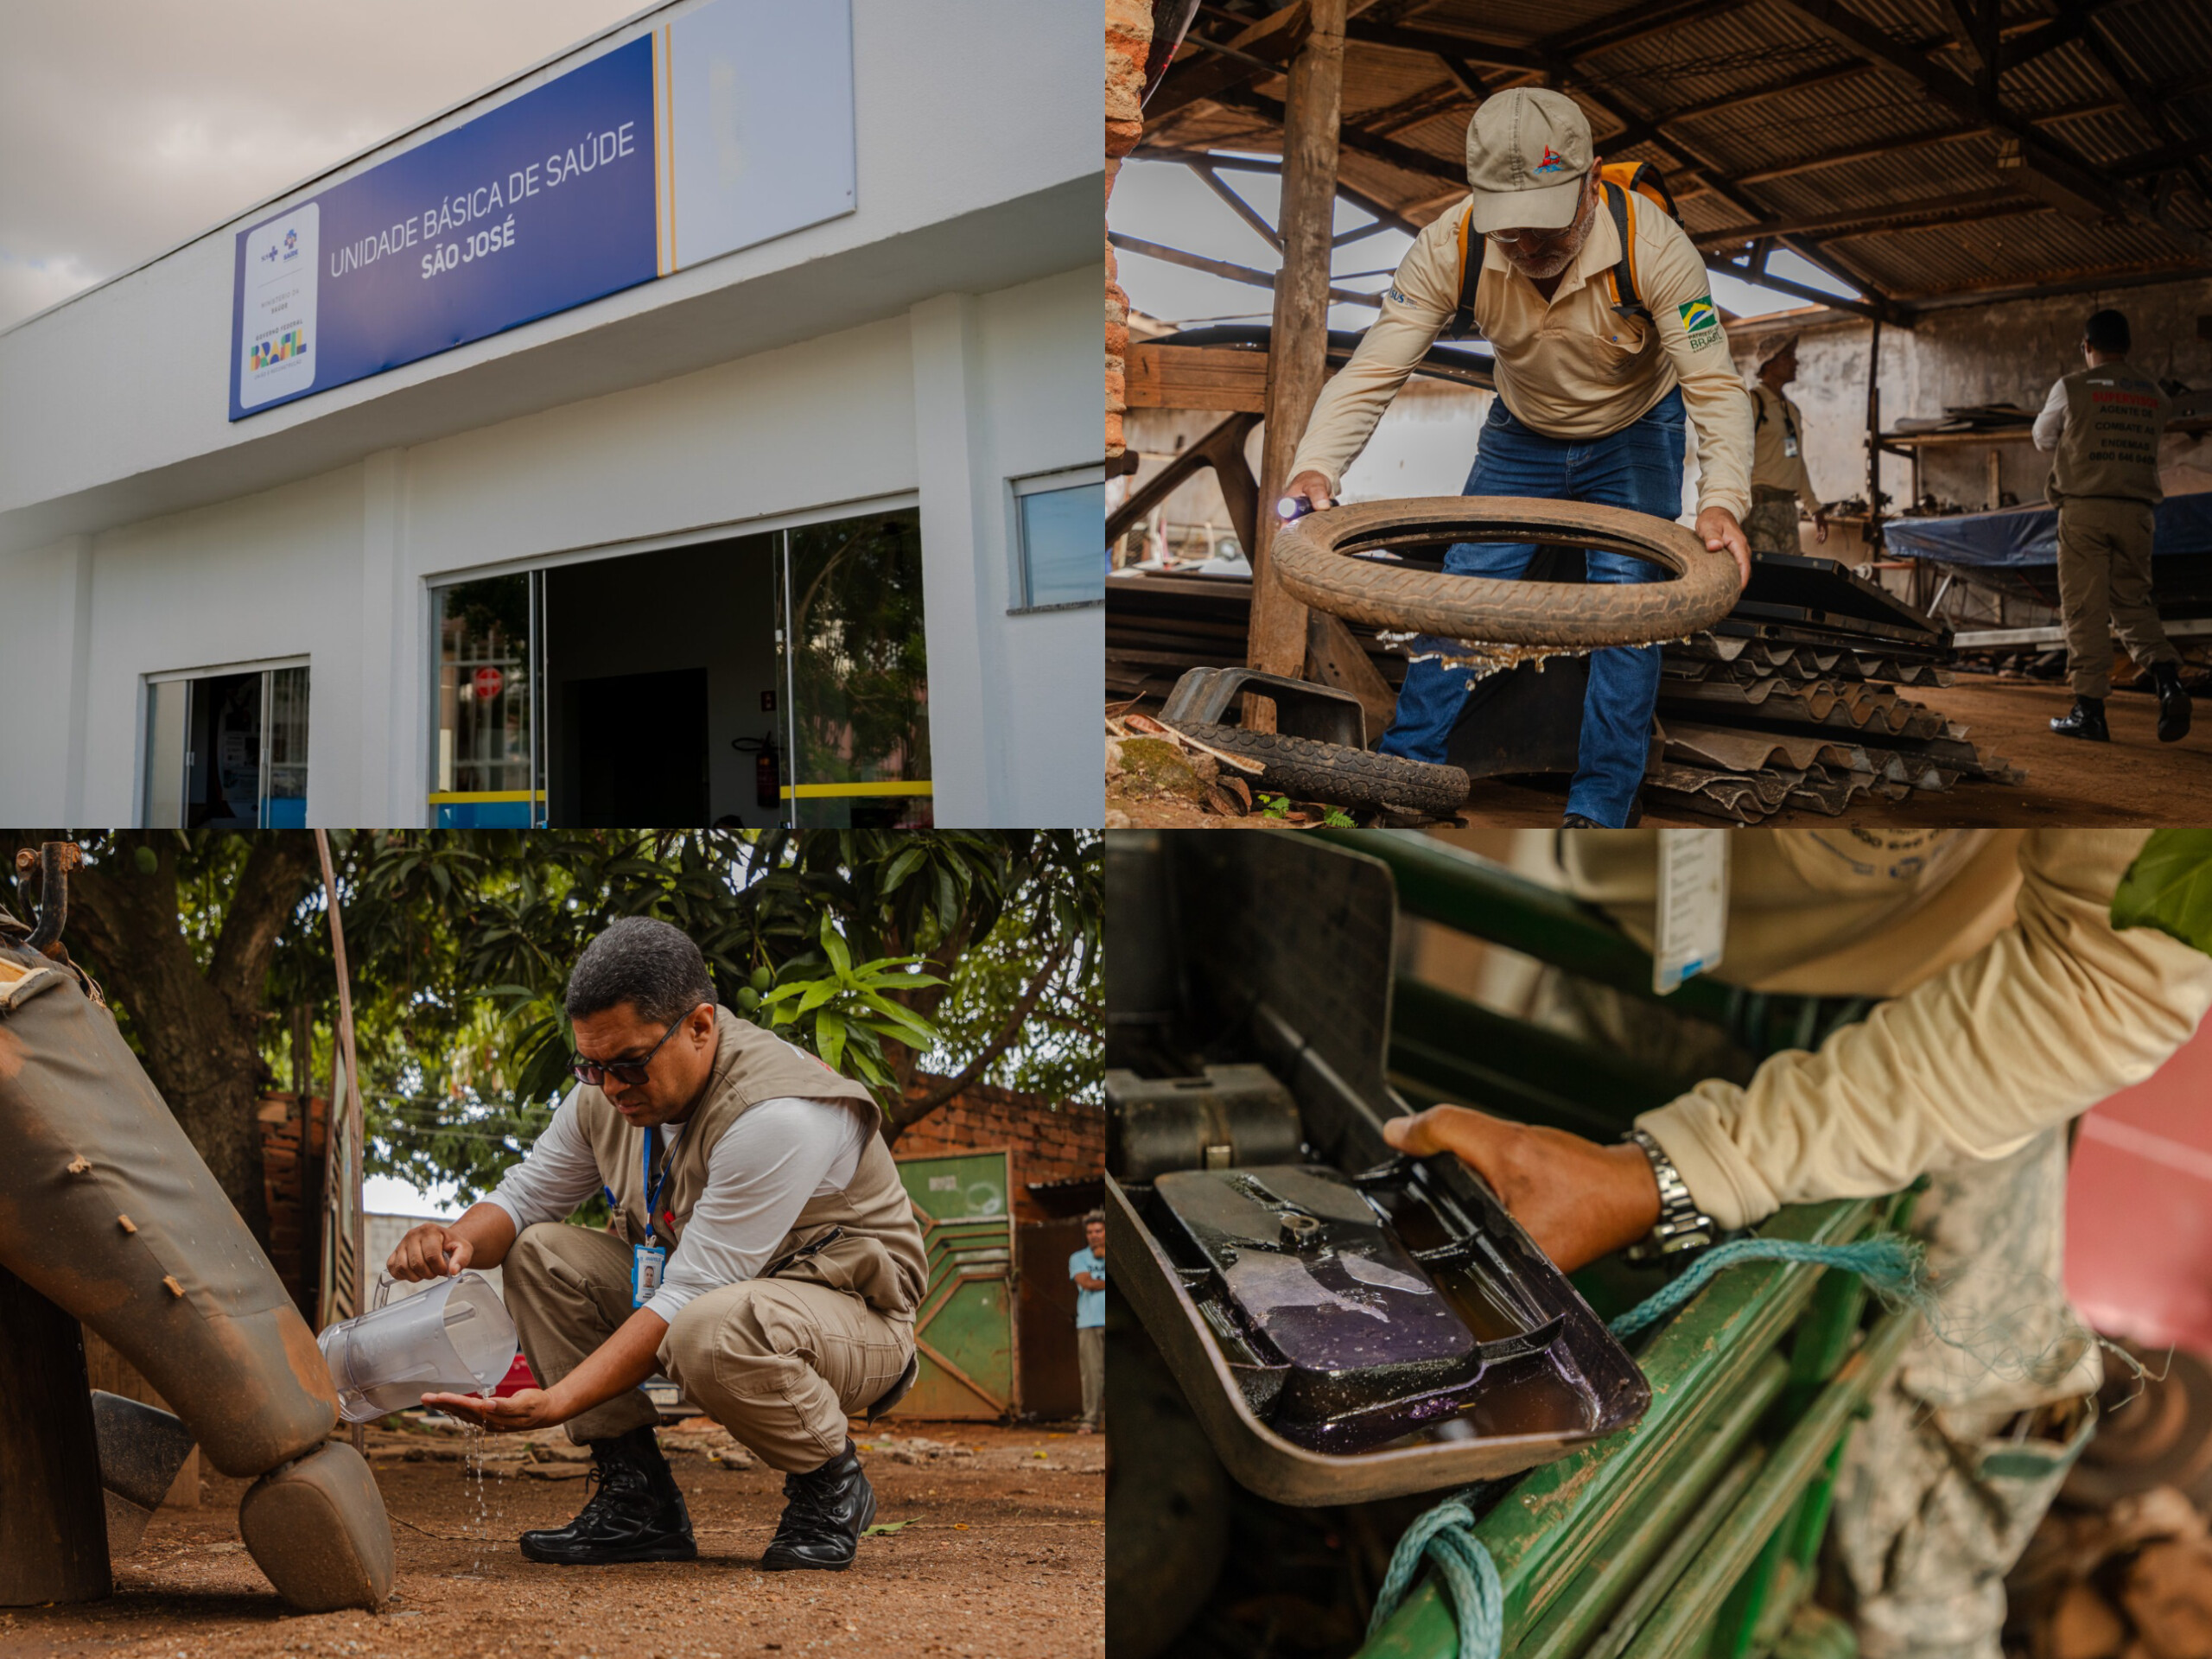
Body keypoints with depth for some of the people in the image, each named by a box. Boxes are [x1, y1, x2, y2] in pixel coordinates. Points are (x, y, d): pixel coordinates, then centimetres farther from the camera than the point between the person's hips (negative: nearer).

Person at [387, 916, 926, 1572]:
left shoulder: (778, 1117, -31)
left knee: (713, 1330, -40)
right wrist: (458, 1239, -18)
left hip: (854, 1315, -8)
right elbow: (525, 1194, 7)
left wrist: (557, 1401, -36)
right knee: (540, 1254, -7)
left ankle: (830, 1485, -8)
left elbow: (691, 1297, -32)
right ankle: (637, 1497, -2)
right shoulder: (607, 1092, -5)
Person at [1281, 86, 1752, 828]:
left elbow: (1715, 384, -29)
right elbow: (1373, 369, -28)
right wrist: (1314, 468, -45)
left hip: (1634, 435, -2)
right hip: (1522, 434, 2)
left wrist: (1722, 501, -46)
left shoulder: (1652, 244, -32)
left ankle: (1598, 807, -2)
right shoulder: (1450, 248, -28)